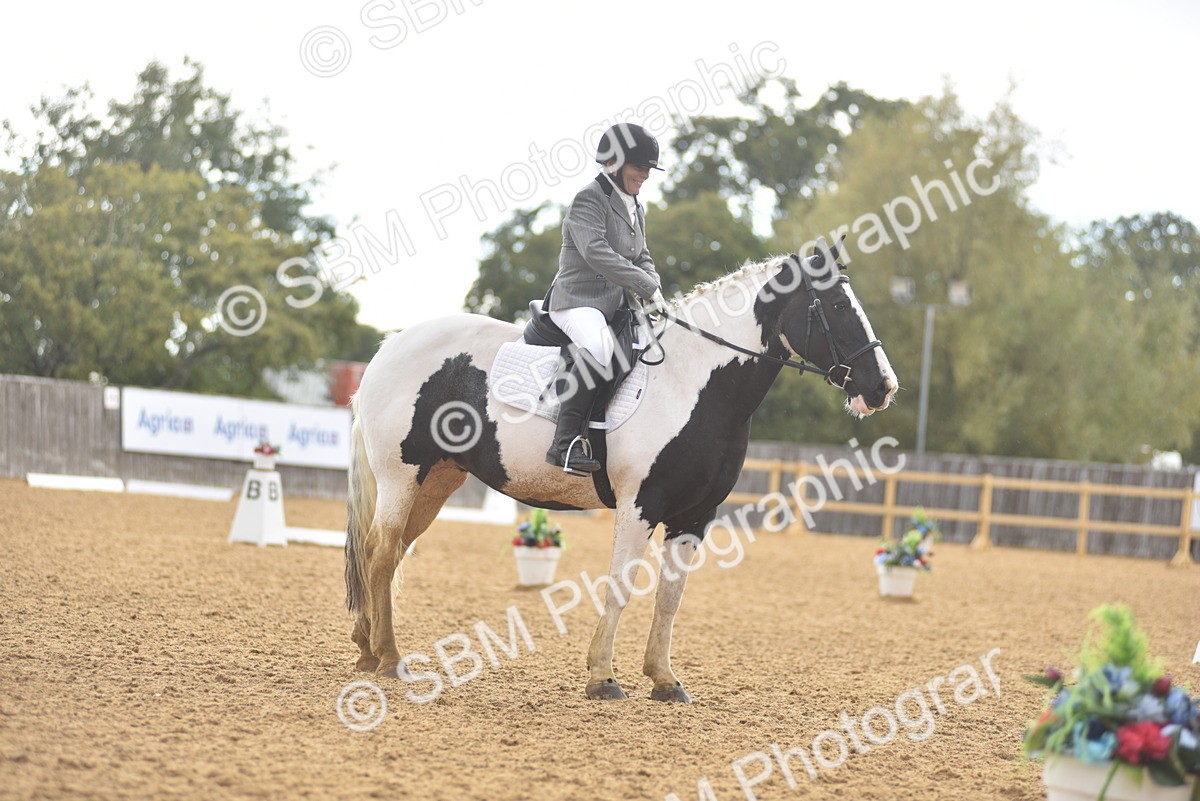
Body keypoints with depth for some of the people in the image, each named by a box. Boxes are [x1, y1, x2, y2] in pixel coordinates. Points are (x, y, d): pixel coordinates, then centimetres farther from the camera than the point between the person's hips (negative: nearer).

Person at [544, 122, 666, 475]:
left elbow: (642, 258, 25)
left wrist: (654, 289, 1)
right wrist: (646, 286, -25)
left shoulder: (635, 209, 21)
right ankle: (567, 442, -41)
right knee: (598, 347, -38)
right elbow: (596, 252, -23)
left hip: (618, 304, 10)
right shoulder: (589, 199, -9)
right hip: (580, 298, -10)